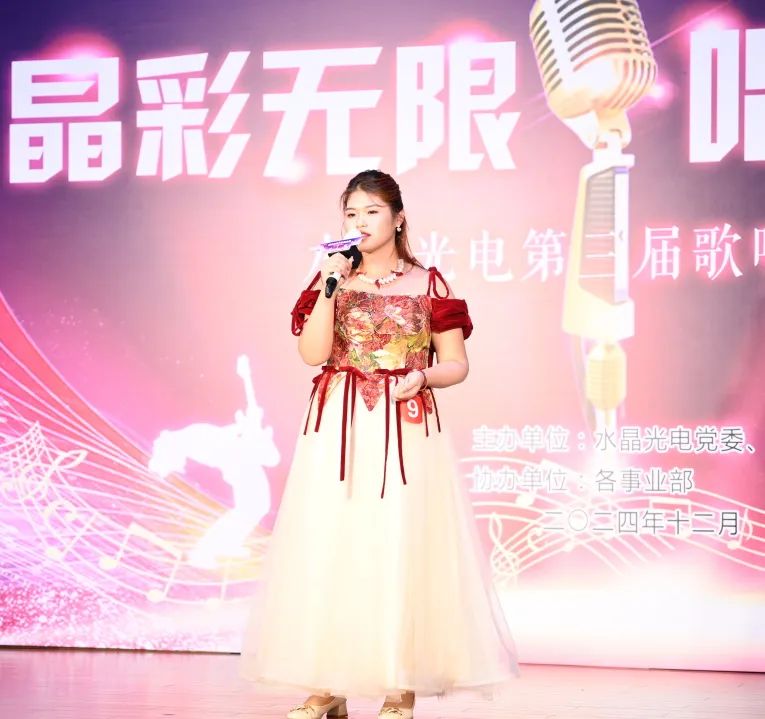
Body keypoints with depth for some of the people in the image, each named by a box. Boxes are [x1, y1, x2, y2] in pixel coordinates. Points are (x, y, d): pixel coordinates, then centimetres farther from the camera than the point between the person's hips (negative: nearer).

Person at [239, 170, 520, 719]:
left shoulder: (427, 283, 6)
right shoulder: (330, 279, 10)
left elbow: (456, 364, 6)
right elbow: (313, 353, -4)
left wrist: (422, 376, -13)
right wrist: (330, 287, -11)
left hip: (406, 427, -2)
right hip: (337, 427, 2)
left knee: (402, 547, -5)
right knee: (328, 546, -2)